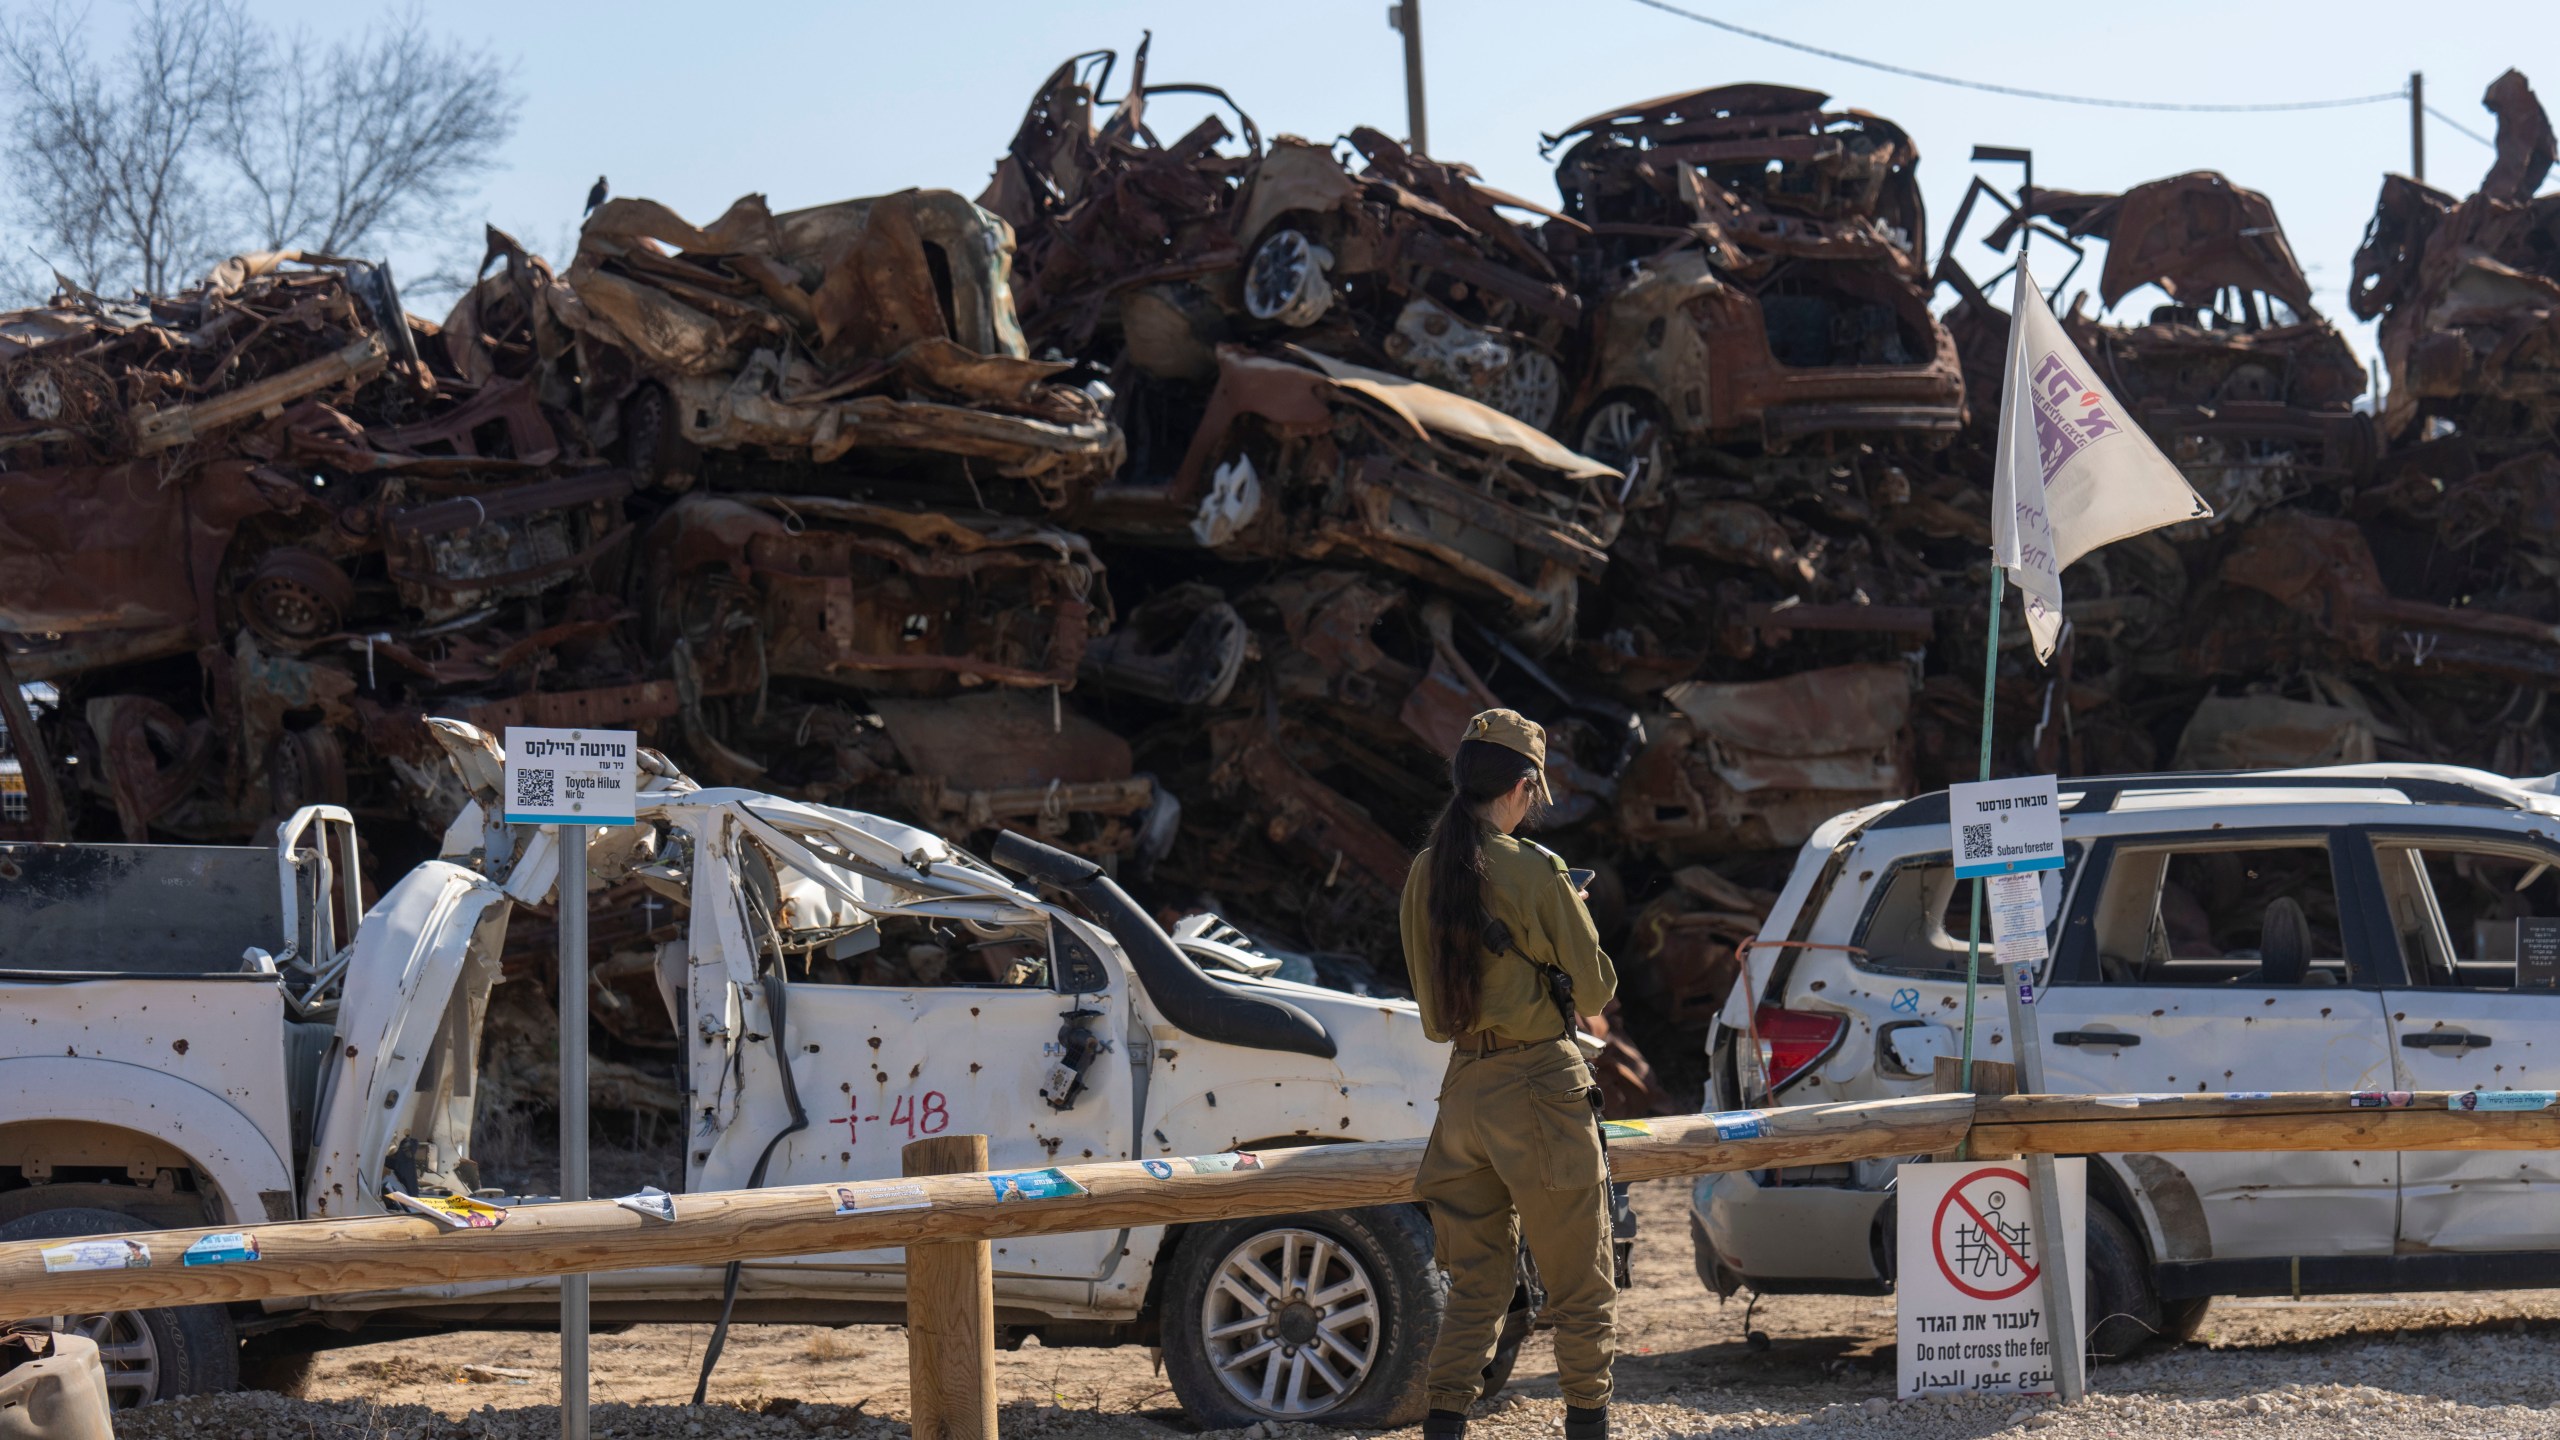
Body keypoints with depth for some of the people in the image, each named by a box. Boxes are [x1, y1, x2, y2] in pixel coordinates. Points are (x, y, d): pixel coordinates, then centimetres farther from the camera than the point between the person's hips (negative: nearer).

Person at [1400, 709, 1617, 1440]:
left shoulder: (1425, 874, 4)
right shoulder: (1534, 871, -14)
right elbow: (1594, 988, -6)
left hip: (1464, 1088, 6)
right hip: (1540, 1087, -6)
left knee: (1475, 1282, 12)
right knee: (1580, 1283, 6)